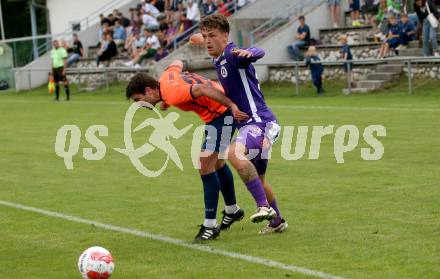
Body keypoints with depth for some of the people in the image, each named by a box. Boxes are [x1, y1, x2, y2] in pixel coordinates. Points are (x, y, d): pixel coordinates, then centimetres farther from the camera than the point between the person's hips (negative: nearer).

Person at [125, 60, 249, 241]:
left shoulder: (171, 94, -26)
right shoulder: (165, 76, 1)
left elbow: (203, 89, -35)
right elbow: (177, 63, 22)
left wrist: (232, 106, -34)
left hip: (221, 115, -11)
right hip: (218, 114, 11)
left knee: (205, 164, -13)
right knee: (216, 163, 23)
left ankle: (210, 226, -9)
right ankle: (232, 211, 41)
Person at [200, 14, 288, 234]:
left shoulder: (233, 54, -14)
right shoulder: (218, 61, 15)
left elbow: (259, 53, -37)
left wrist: (249, 53, -58)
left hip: (260, 122, -11)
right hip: (248, 124, 11)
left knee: (234, 153, -37)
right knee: (257, 179, 23)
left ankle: (264, 206, -35)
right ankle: (277, 221, 41)